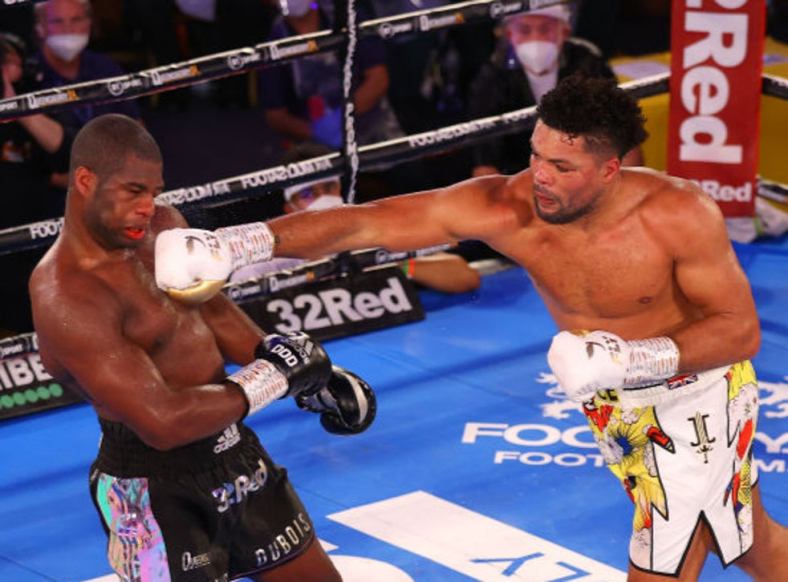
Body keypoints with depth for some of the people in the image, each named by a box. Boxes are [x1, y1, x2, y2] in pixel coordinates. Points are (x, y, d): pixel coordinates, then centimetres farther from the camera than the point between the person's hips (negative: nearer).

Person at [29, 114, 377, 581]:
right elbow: (164, 422, -31)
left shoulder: (162, 225, -1)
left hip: (233, 450, 9)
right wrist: (275, 376, -20)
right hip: (155, 485, -9)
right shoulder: (68, 299, -26)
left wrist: (308, 373, 5)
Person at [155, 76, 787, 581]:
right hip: (613, 403, 4)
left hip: (695, 392, -4)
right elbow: (360, 224, -28)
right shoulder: (503, 207, -25)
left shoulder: (678, 215, -32)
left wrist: (632, 359, -38)